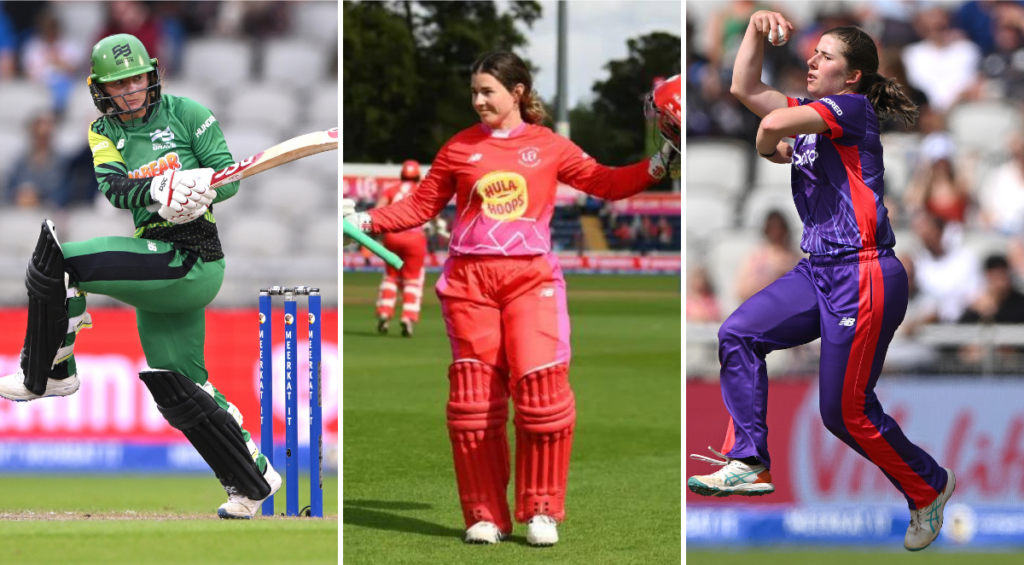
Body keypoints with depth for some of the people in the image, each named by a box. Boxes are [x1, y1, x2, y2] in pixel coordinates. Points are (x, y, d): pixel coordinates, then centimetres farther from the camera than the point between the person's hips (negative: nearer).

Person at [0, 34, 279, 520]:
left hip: (189, 258, -7)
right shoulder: (104, 132, 13)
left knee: (55, 254, -19)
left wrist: (202, 189, -24)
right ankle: (254, 481, 23)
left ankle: (48, 373, -6)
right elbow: (113, 187, -5)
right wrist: (156, 191, -26)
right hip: (161, 269, 7)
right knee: (178, 392, 11)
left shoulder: (185, 114, 0)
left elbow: (228, 174, -2)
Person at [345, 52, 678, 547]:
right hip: (469, 279, 1)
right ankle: (484, 515, 7)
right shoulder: (459, 148, 10)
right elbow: (422, 205, 13)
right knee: (474, 395, -1)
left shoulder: (548, 147, 8)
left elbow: (606, 184, 10)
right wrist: (366, 220, 3)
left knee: (541, 388, -12)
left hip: (530, 278, -1)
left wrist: (665, 159, 1)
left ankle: (541, 510, -1)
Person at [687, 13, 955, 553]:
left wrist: (767, 146, -2)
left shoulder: (852, 108, -10)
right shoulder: (810, 114, 16)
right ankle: (747, 463, -5)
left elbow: (775, 123, -24)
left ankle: (929, 487, 17)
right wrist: (757, 27, 12)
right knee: (738, 334, -7)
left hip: (863, 276, -9)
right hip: (818, 271, 9)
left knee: (846, 411, -4)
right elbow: (745, 89, 21)